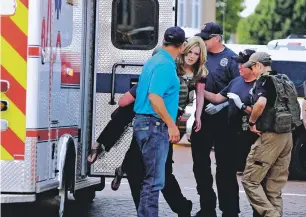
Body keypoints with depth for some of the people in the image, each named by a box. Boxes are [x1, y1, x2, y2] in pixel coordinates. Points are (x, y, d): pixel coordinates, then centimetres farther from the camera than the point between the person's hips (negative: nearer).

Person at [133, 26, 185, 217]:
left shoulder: (154, 61, 15)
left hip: (146, 123, 10)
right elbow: (154, 97, -23)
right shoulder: (165, 65, -15)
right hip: (155, 125, -10)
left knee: (152, 178, 15)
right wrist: (172, 125, -19)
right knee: (154, 180, -8)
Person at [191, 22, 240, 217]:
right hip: (202, 116, 6)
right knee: (200, 163, 11)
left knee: (225, 166, 0)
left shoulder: (230, 58, -6)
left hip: (223, 118, -6)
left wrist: (222, 103, -21)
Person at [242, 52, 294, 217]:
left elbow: (261, 103, -28)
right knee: (274, 186, 12)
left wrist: (252, 122, -13)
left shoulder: (263, 81, -8)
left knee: (250, 180, -2)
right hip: (287, 136, 8)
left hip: (270, 137, -8)